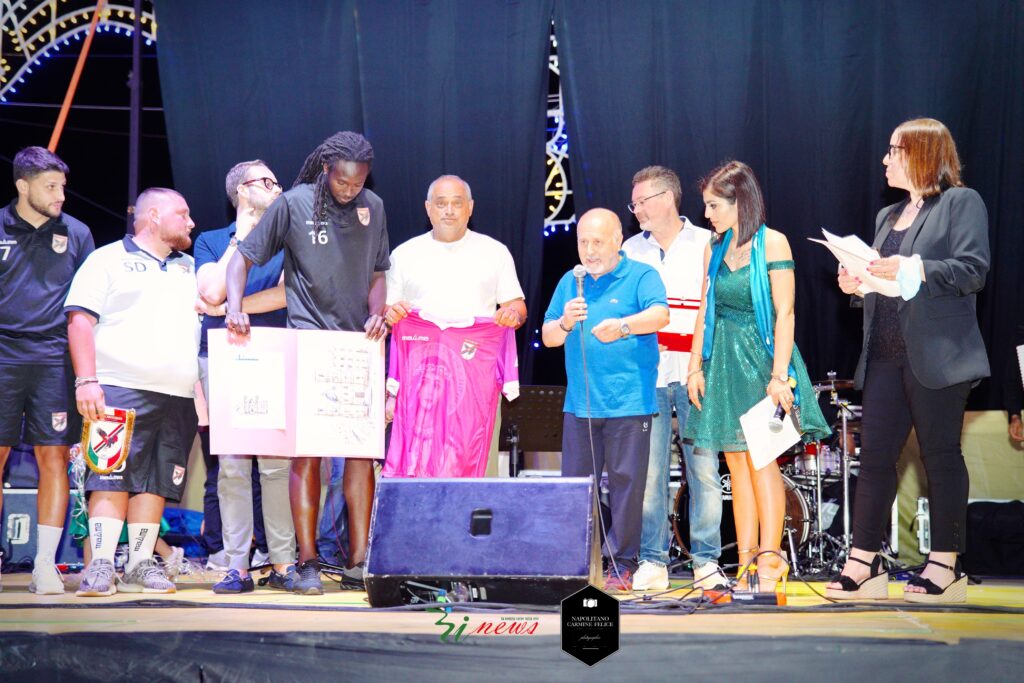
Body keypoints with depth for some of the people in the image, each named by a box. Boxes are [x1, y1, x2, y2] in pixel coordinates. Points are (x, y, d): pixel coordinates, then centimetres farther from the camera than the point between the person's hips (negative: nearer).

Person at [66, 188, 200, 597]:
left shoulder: (190, 269, 27)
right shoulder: (109, 260, 8)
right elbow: (80, 320, -1)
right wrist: (87, 380, -12)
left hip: (178, 396, 5)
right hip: (121, 389, -5)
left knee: (155, 481, 2)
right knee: (112, 476, -11)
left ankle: (140, 566, 6)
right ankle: (100, 567, -10)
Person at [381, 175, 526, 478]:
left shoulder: (495, 252, 14)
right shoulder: (404, 255, 14)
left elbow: (517, 305, 14)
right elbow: (385, 311, 14)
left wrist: (514, 314, -9)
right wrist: (389, 314, -9)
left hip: (475, 371, 0)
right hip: (420, 372, 0)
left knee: (465, 463, -8)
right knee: (414, 461, -12)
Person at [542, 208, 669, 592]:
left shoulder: (641, 276, 1)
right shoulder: (570, 283, 15)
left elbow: (660, 315, -17)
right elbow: (548, 337, 14)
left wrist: (623, 326, -35)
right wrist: (565, 323, -8)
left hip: (629, 402, -4)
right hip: (579, 402, 4)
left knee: (626, 482, -1)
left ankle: (622, 563, 9)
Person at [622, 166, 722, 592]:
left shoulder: (706, 245, 7)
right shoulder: (631, 250, 14)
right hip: (646, 373, 2)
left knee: (703, 467, -2)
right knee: (648, 469, -1)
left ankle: (706, 560, 7)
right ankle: (652, 561, 7)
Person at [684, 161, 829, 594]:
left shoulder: (772, 243, -7)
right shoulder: (714, 248, 10)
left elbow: (784, 314, -11)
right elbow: (705, 312, 13)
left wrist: (779, 375, -16)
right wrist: (695, 366, 6)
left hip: (761, 357, -6)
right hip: (723, 359, 6)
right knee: (736, 460, 5)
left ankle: (769, 559, -6)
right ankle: (747, 564, 9)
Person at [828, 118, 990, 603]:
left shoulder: (961, 202, 0)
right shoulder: (887, 216, 22)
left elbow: (973, 270, -11)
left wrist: (916, 269, -21)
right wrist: (858, 285, 5)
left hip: (936, 356, -7)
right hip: (885, 355, 7)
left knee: (940, 455, -1)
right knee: (874, 454, 3)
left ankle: (946, 566, 6)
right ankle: (864, 564, 6)